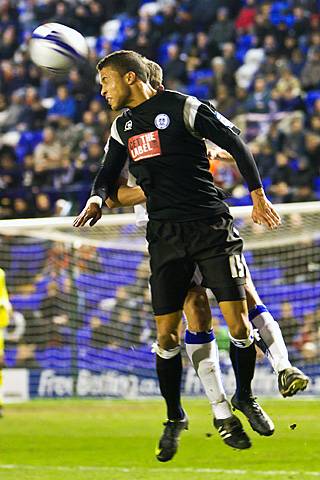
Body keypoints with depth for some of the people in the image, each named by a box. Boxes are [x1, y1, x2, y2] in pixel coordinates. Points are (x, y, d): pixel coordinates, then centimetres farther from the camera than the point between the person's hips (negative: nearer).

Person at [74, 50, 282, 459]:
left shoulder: (181, 107, -4)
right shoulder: (123, 126, 14)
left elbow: (234, 143, -1)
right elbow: (109, 174, 22)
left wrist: (258, 195, -1)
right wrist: (97, 198, -1)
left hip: (211, 225, -5)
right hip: (165, 237, 5)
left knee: (238, 324, -9)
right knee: (166, 335, 0)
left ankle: (228, 412, 5)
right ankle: (174, 419, 15)